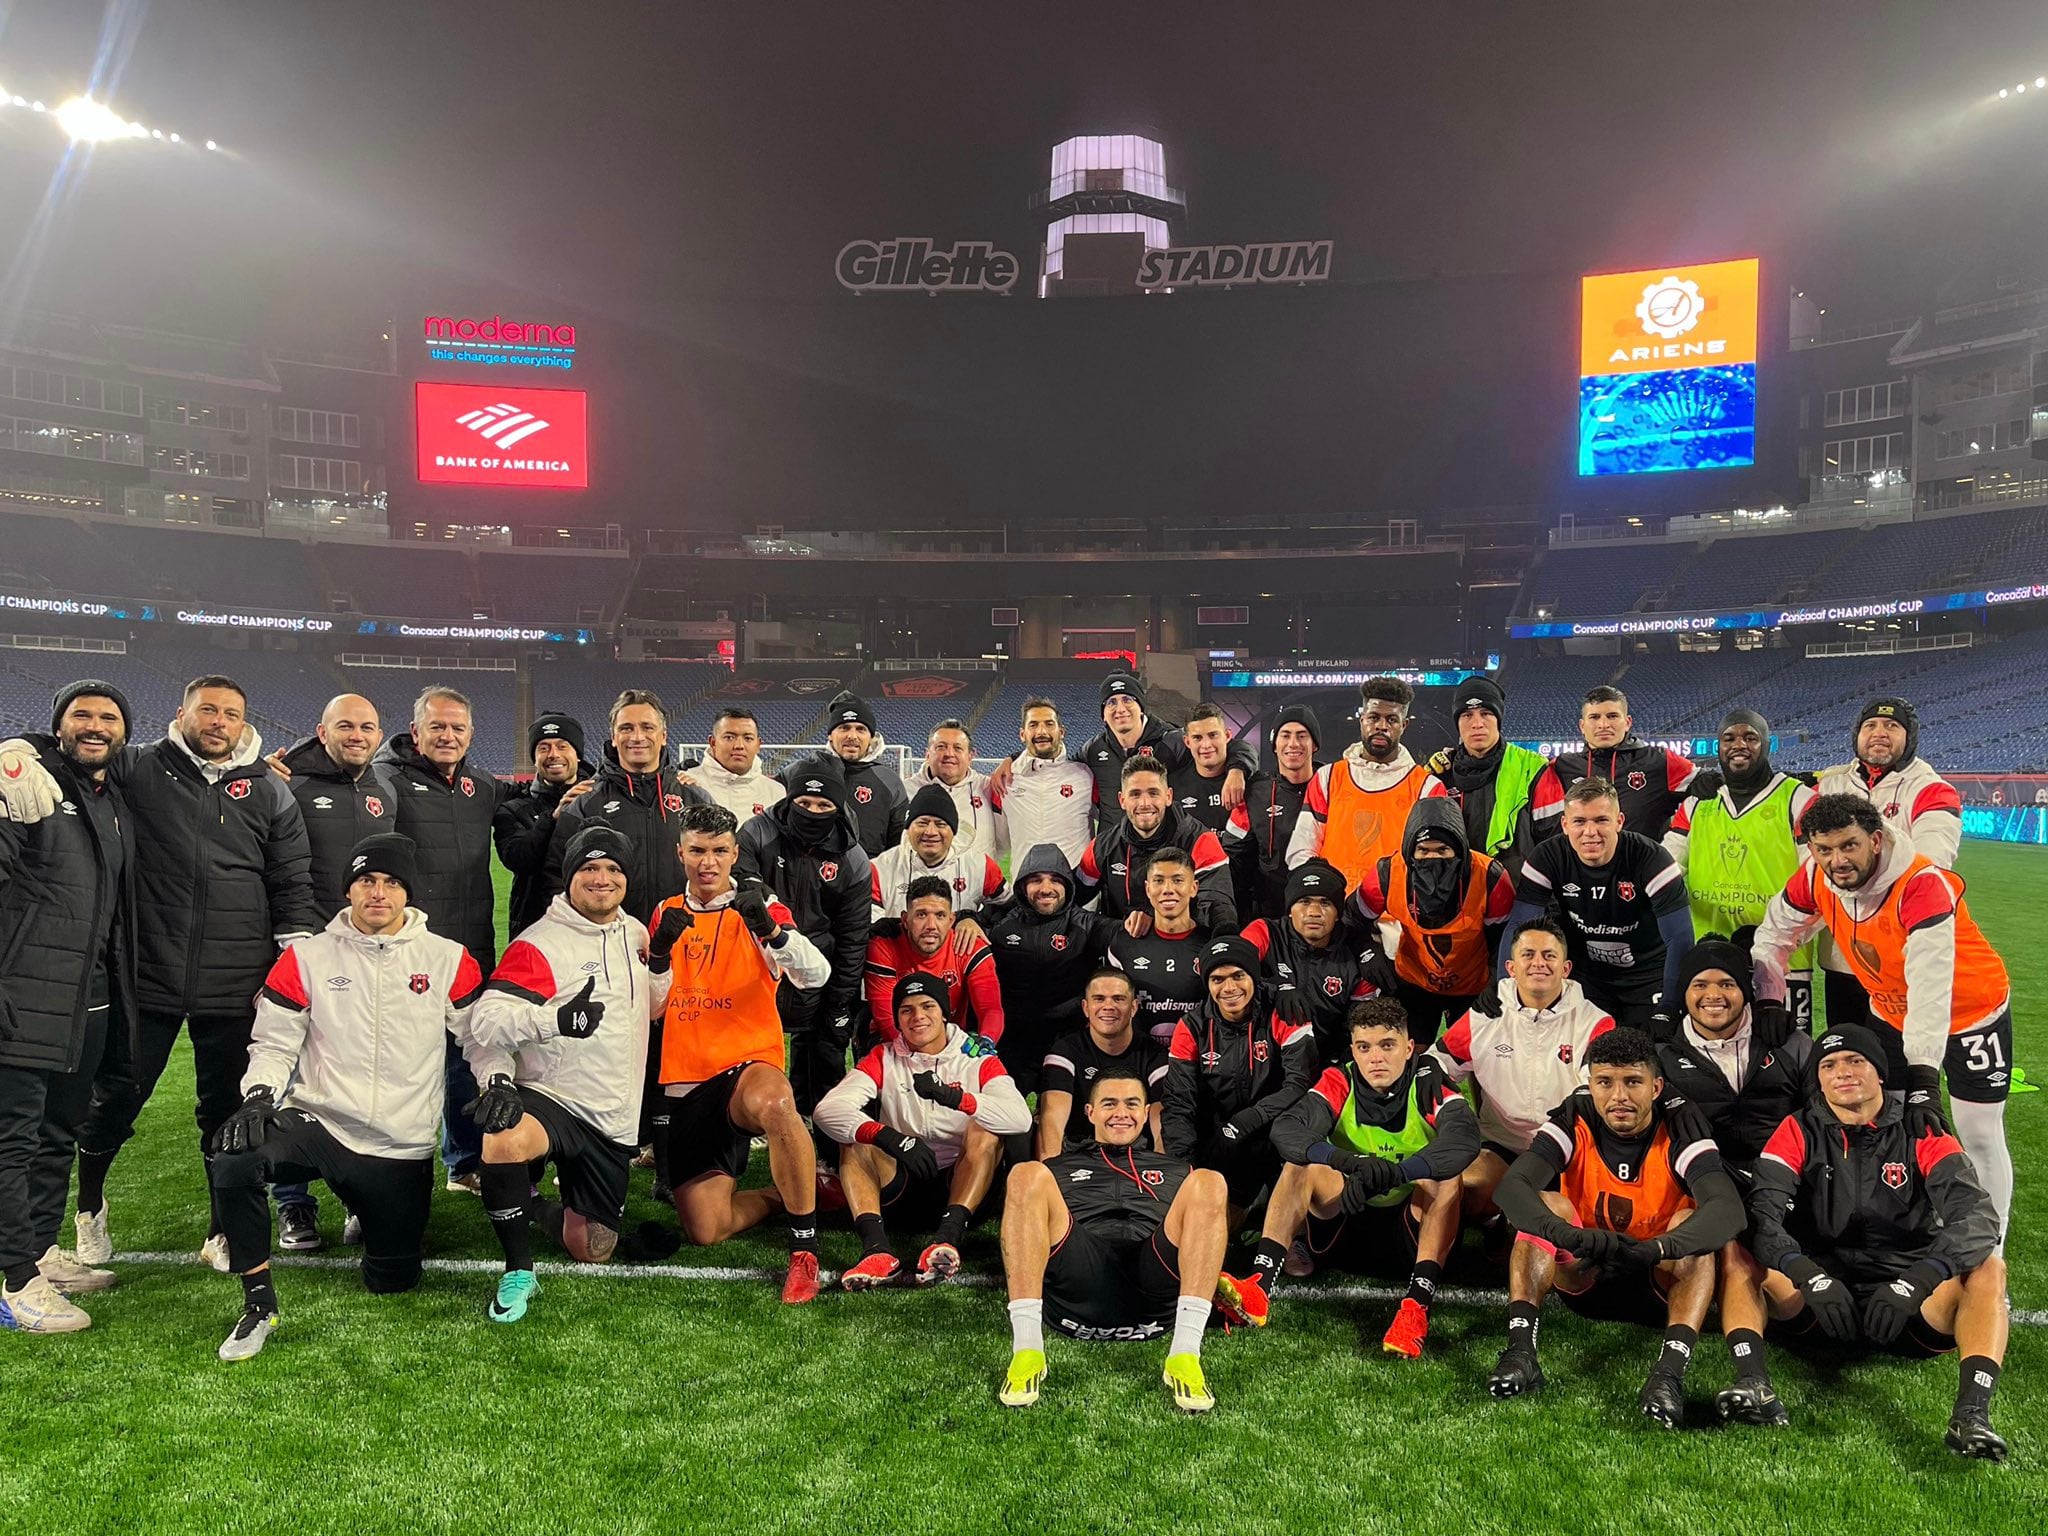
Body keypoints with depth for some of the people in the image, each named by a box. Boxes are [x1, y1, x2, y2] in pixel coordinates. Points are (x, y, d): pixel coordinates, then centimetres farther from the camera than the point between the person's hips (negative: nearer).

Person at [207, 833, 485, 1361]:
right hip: (317, 1123, 0)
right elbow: (273, 1043, 4)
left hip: (402, 1148, 1)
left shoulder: (448, 961, 0)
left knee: (392, 1282, 6)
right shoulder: (307, 957, 0)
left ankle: (375, 1215, 42)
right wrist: (259, 1097, -14)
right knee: (232, 1167, -32)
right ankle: (259, 1306, -11)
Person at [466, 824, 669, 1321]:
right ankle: (518, 1273, -17)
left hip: (614, 1120, 6)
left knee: (594, 1252, 7)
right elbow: (486, 1018, -21)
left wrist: (664, 963, 1)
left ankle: (546, 1212, 42)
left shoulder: (635, 932, 10)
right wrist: (555, 1020, -37)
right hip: (549, 1098, -5)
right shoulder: (539, 943, -11)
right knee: (504, 1144, -40)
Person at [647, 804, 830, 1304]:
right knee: (705, 1231, -7)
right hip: (682, 1084, 4)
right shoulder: (667, 913, 12)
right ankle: (785, 1196, 24)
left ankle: (805, 1249, -26)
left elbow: (816, 975, -16)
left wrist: (769, 929, -34)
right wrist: (660, 950, -7)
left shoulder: (758, 908, -1)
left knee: (773, 1104, -42)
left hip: (748, 1064, -4)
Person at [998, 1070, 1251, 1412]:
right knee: (1027, 1176, -23)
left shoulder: (1176, 1171, 37)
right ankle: (1026, 1349, -33)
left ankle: (1185, 1354, -35)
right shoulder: (1059, 1169, 35)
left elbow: (1204, 1227, 28)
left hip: (1154, 1299, 1)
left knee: (1208, 1183, -22)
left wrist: (1215, 1277, 8)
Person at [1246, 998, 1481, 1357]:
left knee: (1445, 1176, -27)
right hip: (1347, 1221, 2)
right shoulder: (1341, 1081, -9)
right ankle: (1258, 1286, -34)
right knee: (1301, 1164, -21)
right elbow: (1285, 1129, -25)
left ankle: (1417, 1304, -39)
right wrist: (1344, 1160, -46)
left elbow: (1464, 1137, -33)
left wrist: (1394, 1172, -49)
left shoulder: (1427, 1080, -13)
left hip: (1415, 1222, -1)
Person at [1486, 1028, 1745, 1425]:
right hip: (1583, 1276, 1)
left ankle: (1670, 1371, -42)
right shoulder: (1574, 1121, -14)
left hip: (1662, 1280, -1)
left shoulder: (1681, 1127, -17)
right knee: (1546, 1205, -24)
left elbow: (1728, 1209, -34)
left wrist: (1654, 1250, -51)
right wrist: (1568, 1235, -50)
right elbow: (1512, 1186, -30)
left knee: (1691, 1221, -28)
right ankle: (1520, 1352, -35)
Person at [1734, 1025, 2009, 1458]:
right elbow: (1761, 1212, -12)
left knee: (1987, 1267, -25)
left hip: (1909, 1302, 0)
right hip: (1815, 1294, 0)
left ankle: (1972, 1411, -37)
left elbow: (1978, 1216, -15)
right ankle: (1754, 1380, -39)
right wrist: (1809, 1276, -32)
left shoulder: (1923, 1136, 1)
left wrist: (1915, 1282, -31)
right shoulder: (1799, 1132, 2)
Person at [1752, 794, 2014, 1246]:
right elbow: (1773, 938, -3)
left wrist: (1923, 1079, -44)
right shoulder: (1814, 879, -19)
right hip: (1891, 1012, 5)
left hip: (1972, 1012, -5)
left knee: (1980, 1137, 1)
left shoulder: (1922, 885, -36)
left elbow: (1931, 989, -41)